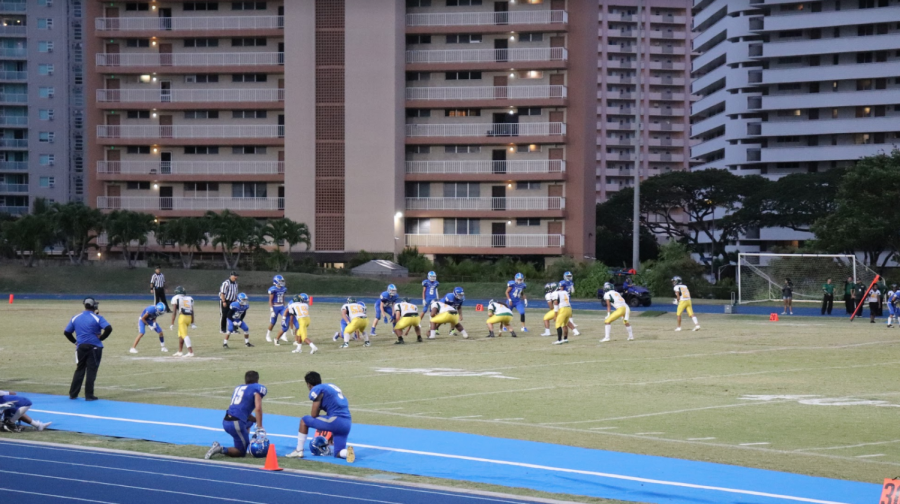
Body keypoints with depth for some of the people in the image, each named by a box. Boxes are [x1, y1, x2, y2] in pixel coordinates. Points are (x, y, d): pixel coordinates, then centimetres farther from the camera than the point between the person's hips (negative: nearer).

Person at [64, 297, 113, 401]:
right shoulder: (97, 318, -8)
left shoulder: (75, 318, 6)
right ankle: (89, 395, 1)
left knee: (79, 371, 14)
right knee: (91, 371, 2)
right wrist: (101, 338, -7)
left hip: (80, 347, 4)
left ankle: (73, 394, 15)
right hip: (94, 347, -4)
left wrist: (75, 341, 14)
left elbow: (66, 332, 8)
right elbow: (108, 328, -20)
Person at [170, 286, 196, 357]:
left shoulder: (176, 298, 3)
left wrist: (172, 323, -1)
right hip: (189, 317, 6)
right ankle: (180, 351, 26)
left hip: (182, 317, -6)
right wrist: (192, 323, 21)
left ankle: (190, 351, -18)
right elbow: (192, 312, 16)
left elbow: (174, 312, -2)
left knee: (184, 335, -8)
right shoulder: (190, 298, 18)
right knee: (180, 334, 21)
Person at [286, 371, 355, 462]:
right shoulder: (332, 386, 23)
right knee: (338, 454, 16)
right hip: (348, 423, 7)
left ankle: (299, 451, 13)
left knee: (304, 421, 12)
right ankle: (348, 452, -17)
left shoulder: (317, 390, 0)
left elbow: (314, 414, 0)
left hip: (336, 420, -7)